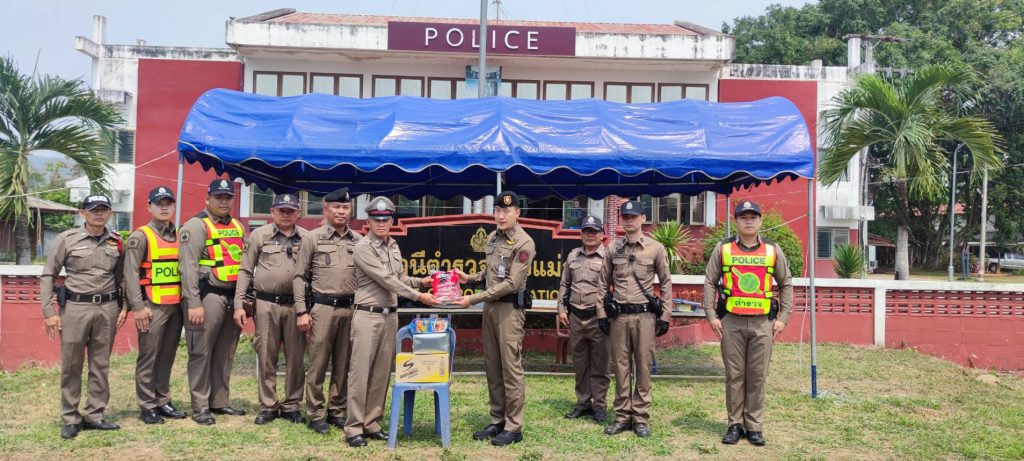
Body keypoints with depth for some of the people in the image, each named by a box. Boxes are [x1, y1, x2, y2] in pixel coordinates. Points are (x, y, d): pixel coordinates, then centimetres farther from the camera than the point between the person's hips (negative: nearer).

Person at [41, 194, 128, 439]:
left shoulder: (117, 242, 7)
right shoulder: (66, 239, 0)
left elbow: (123, 277, 14)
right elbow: (48, 276, 0)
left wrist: (124, 307, 6)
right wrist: (49, 312, -5)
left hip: (107, 308, 2)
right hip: (74, 307, -2)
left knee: (100, 365, 7)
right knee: (71, 366, 3)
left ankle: (94, 415, 17)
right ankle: (71, 419, 14)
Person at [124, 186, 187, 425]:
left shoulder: (179, 237, 15)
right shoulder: (140, 236, -4)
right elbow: (131, 273, -10)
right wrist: (138, 307, -15)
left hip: (176, 305, 6)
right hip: (152, 306, -6)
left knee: (167, 356, 11)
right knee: (148, 358, -1)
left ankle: (163, 401, 21)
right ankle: (147, 407, 7)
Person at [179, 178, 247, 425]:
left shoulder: (237, 227, 16)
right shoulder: (196, 226, -6)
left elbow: (245, 263, 20)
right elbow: (188, 267, -14)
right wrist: (193, 303, -20)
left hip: (233, 297, 7)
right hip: (208, 296, -7)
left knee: (225, 353, 13)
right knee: (202, 353, 0)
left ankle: (220, 402, 22)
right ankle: (200, 406, 8)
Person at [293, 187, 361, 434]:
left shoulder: (358, 240, 10)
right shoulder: (312, 238, 2)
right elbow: (299, 277, 1)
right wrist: (301, 312, -6)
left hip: (350, 309, 3)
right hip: (322, 307, -3)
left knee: (343, 365, 9)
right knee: (318, 364, 1)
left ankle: (337, 412, 19)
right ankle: (315, 415, 11)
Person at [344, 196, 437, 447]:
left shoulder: (394, 246, 12)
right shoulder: (363, 248, -12)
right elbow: (386, 280, -18)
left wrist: (420, 281, 1)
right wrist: (418, 296, -20)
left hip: (390, 316, 7)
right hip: (368, 315, -7)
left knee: (382, 372, 9)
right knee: (360, 372, -4)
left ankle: (371, 423, 18)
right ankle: (353, 428, 2)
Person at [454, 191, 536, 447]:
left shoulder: (524, 243, -12)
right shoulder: (492, 238, 12)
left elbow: (511, 283, -19)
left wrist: (473, 299, -20)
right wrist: (470, 278, 5)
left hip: (510, 308, -8)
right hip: (490, 306, 8)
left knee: (511, 368, -3)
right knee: (492, 367, 11)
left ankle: (514, 427, 4)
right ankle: (497, 421, 20)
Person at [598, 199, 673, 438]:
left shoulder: (656, 248, 1)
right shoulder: (613, 249, 8)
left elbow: (666, 283, 4)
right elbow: (604, 283, 12)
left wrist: (665, 316, 0)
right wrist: (601, 314, 7)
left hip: (645, 316, -2)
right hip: (618, 316, 2)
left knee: (643, 367, 3)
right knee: (621, 367, 7)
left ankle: (641, 418, 12)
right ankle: (622, 417, 17)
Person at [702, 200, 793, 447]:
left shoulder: (773, 251, 6)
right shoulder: (723, 249, 3)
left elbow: (786, 284, 11)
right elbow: (709, 283, 5)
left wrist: (783, 318, 4)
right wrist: (711, 316, -2)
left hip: (762, 323, 1)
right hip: (731, 322, -1)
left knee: (758, 376, 5)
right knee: (734, 375, 5)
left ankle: (754, 426, 16)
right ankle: (735, 424, 16)